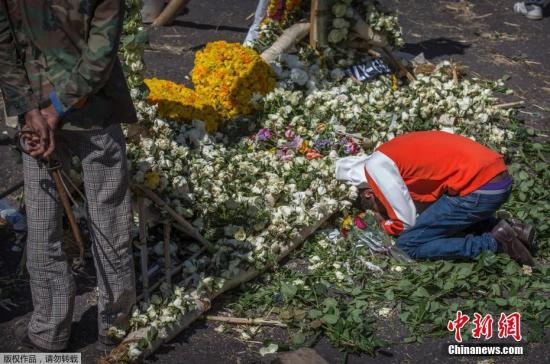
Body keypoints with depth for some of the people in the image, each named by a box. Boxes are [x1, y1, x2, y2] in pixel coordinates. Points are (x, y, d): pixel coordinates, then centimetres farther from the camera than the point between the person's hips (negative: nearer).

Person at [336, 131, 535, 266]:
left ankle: (494, 243, -3)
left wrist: (385, 224, 19)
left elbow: (407, 222, -2)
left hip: (480, 190, -9)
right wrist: (389, 217, 22)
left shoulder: (376, 165, -3)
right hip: (499, 177, 9)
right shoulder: (395, 152, 22)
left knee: (409, 244, 2)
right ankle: (513, 230, 16)